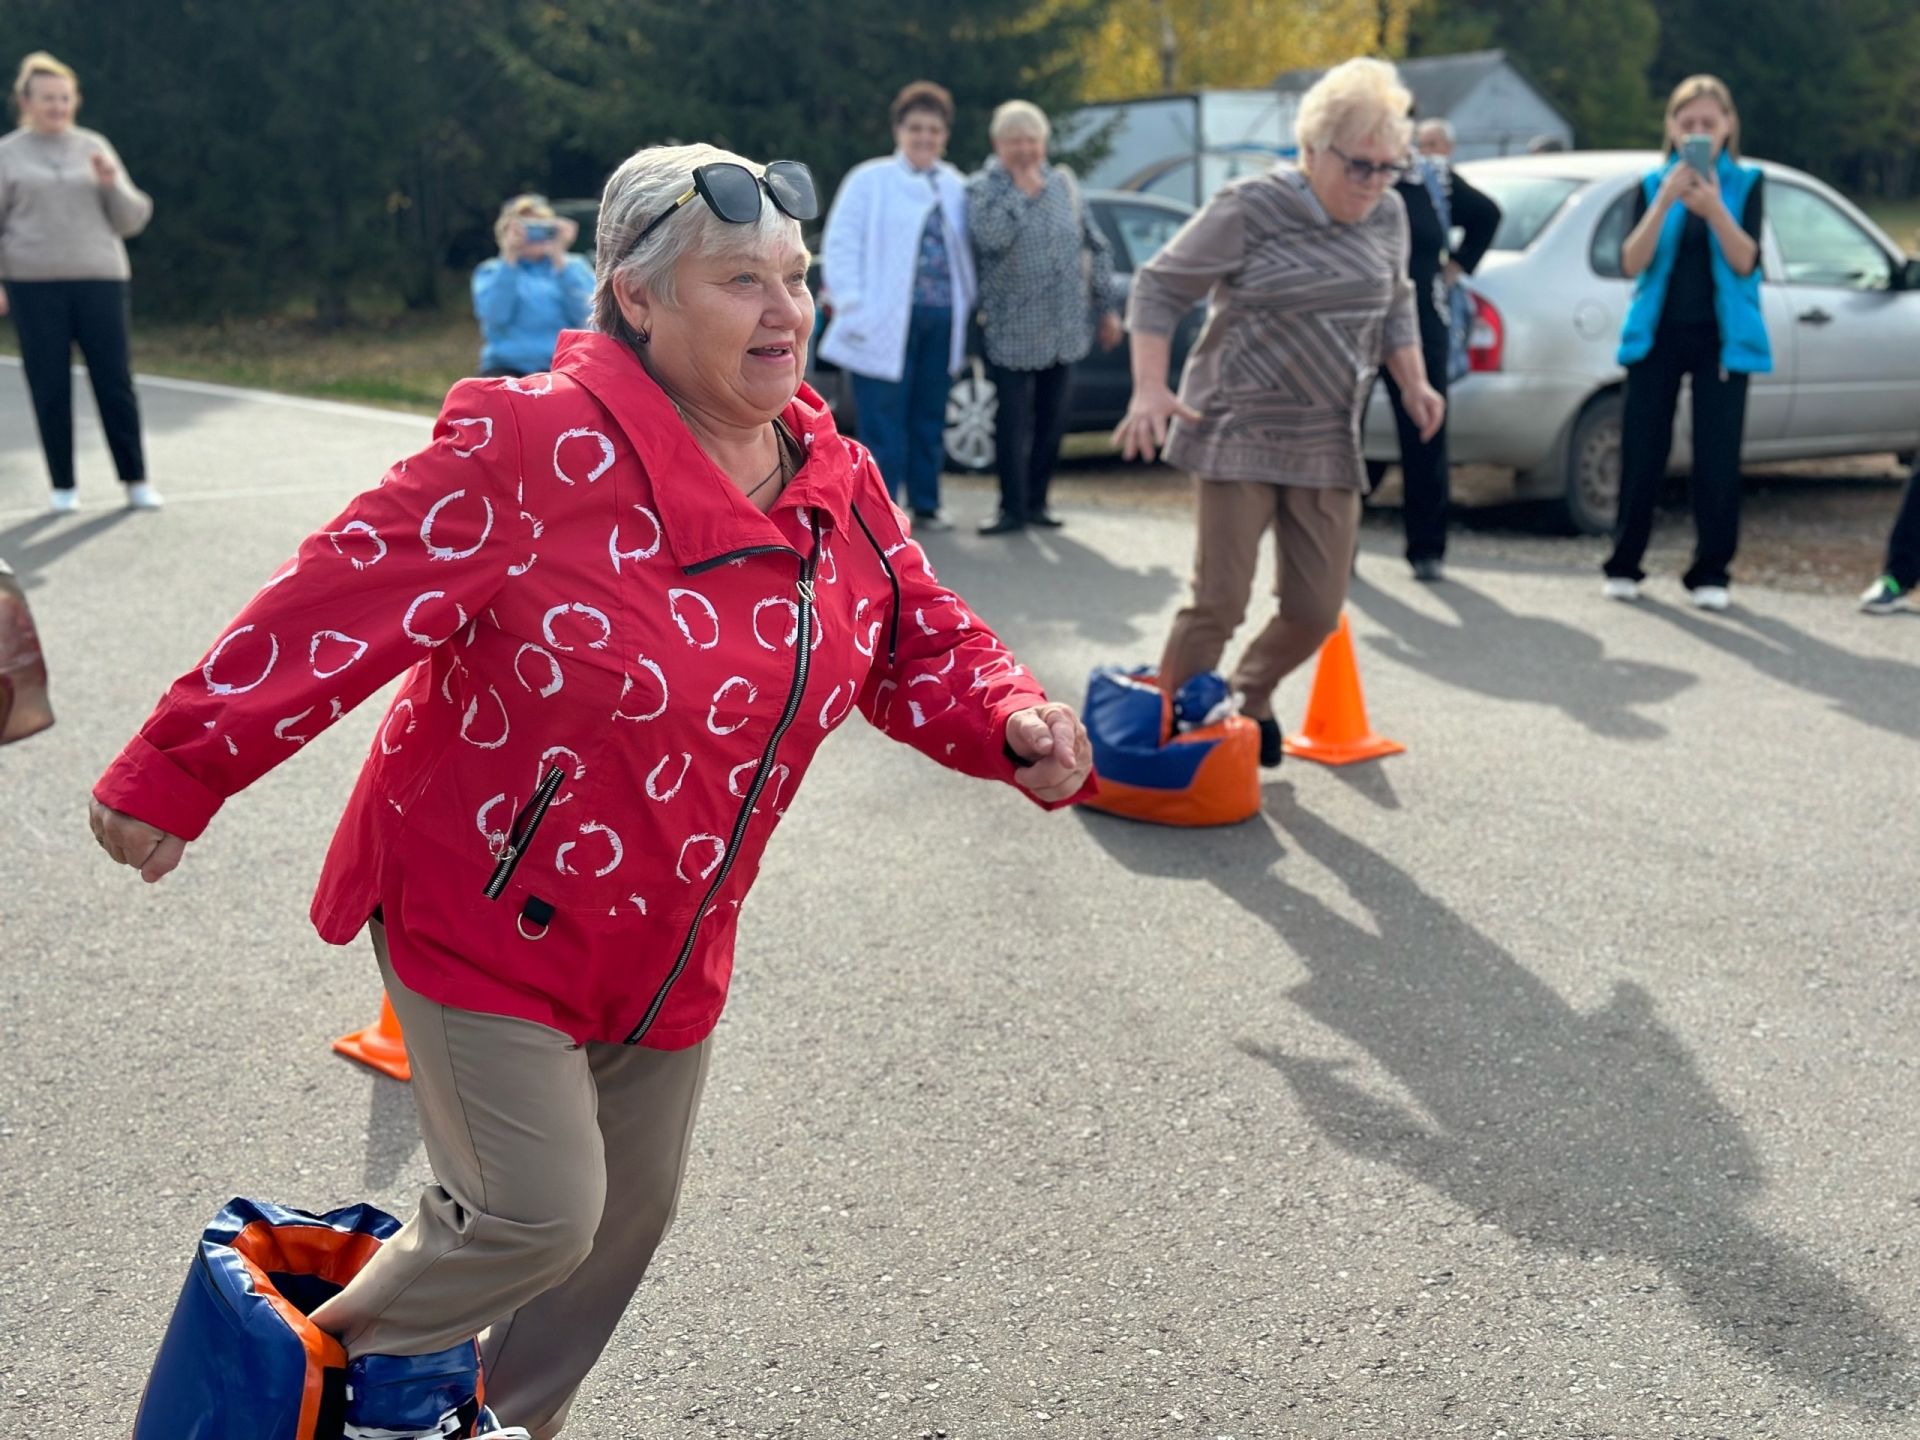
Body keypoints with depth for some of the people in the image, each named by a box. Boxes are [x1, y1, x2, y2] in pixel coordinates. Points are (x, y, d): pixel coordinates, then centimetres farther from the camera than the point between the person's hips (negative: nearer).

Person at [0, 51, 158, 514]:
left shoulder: (94, 148, 11)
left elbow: (130, 222, 11)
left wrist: (111, 184, -7)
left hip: (100, 280, 1)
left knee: (115, 381, -1)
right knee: (50, 388, 1)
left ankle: (136, 480, 9)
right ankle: (63, 486, 10)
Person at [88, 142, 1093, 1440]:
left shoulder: (838, 484, -2)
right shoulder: (536, 448, -23)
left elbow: (923, 645, 6)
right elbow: (343, 608, -20)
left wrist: (1014, 726, -15)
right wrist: (180, 771, -16)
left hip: (669, 944, 7)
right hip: (488, 916, -7)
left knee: (633, 1208, 18)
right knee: (538, 1215, -6)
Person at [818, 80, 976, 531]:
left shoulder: (955, 188, 14)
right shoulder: (870, 180, 2)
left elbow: (965, 254, 17)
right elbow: (840, 245, -3)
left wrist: (968, 307, 6)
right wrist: (852, 307, -12)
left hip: (941, 322, 4)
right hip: (887, 322, -4)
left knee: (929, 421, 11)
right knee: (884, 425, -4)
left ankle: (925, 506, 21)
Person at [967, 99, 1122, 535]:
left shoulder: (1063, 182, 8)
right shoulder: (982, 189, -5)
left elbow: (1096, 246, 12)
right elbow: (992, 237, -25)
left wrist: (1107, 306, 9)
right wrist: (1023, 192, -16)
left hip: (1064, 330, 4)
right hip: (1012, 332, -4)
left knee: (1052, 422, 10)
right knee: (1013, 425, -3)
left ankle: (1036, 501, 22)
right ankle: (1013, 508, 7)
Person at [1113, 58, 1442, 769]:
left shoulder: (1388, 216, 6)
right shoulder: (1249, 209, -12)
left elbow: (1394, 308, 21)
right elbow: (1159, 287, -8)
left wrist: (1414, 383, 5)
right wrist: (1150, 388, -20)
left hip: (1327, 444, 6)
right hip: (1239, 436, -6)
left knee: (1316, 611, 5)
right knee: (1219, 602, -10)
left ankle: (1250, 697, 33)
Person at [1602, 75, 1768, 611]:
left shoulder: (1746, 184, 4)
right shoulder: (1652, 184, 6)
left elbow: (1746, 262, -9)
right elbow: (1632, 263, -6)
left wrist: (1714, 208, -24)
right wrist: (1664, 202, -18)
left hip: (1722, 338, -1)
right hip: (1657, 334, 1)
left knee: (1717, 459, -3)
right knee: (1641, 454, -1)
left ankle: (1710, 573, 7)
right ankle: (1624, 566, 10)